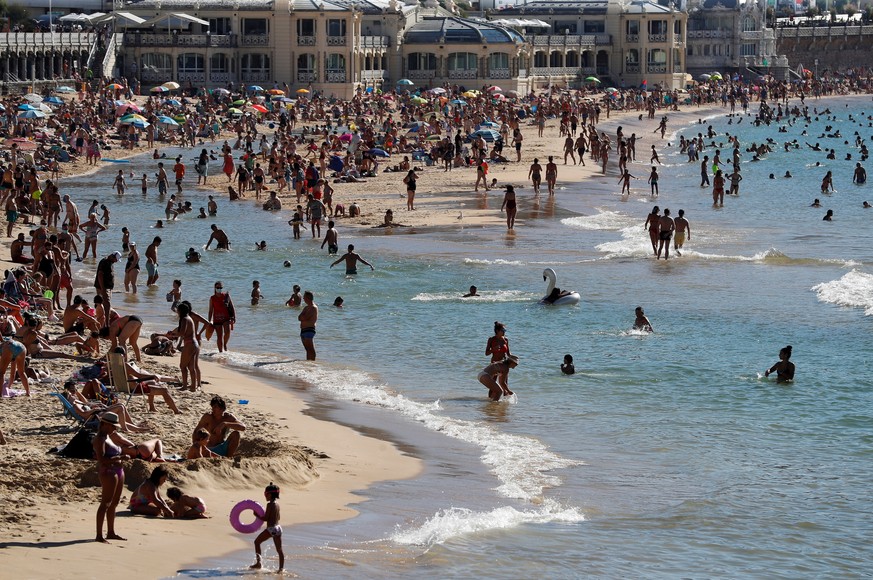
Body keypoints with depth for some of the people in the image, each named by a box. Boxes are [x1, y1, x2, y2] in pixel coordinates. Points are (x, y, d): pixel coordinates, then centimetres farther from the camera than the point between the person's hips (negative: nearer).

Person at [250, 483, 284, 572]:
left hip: (271, 528, -8)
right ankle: (281, 567, 6)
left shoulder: (270, 505, -14)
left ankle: (258, 563, 7)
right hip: (278, 527, 8)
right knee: (279, 549, 8)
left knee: (257, 541, 8)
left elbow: (266, 518, -16)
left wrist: (257, 515, -1)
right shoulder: (277, 504, 11)